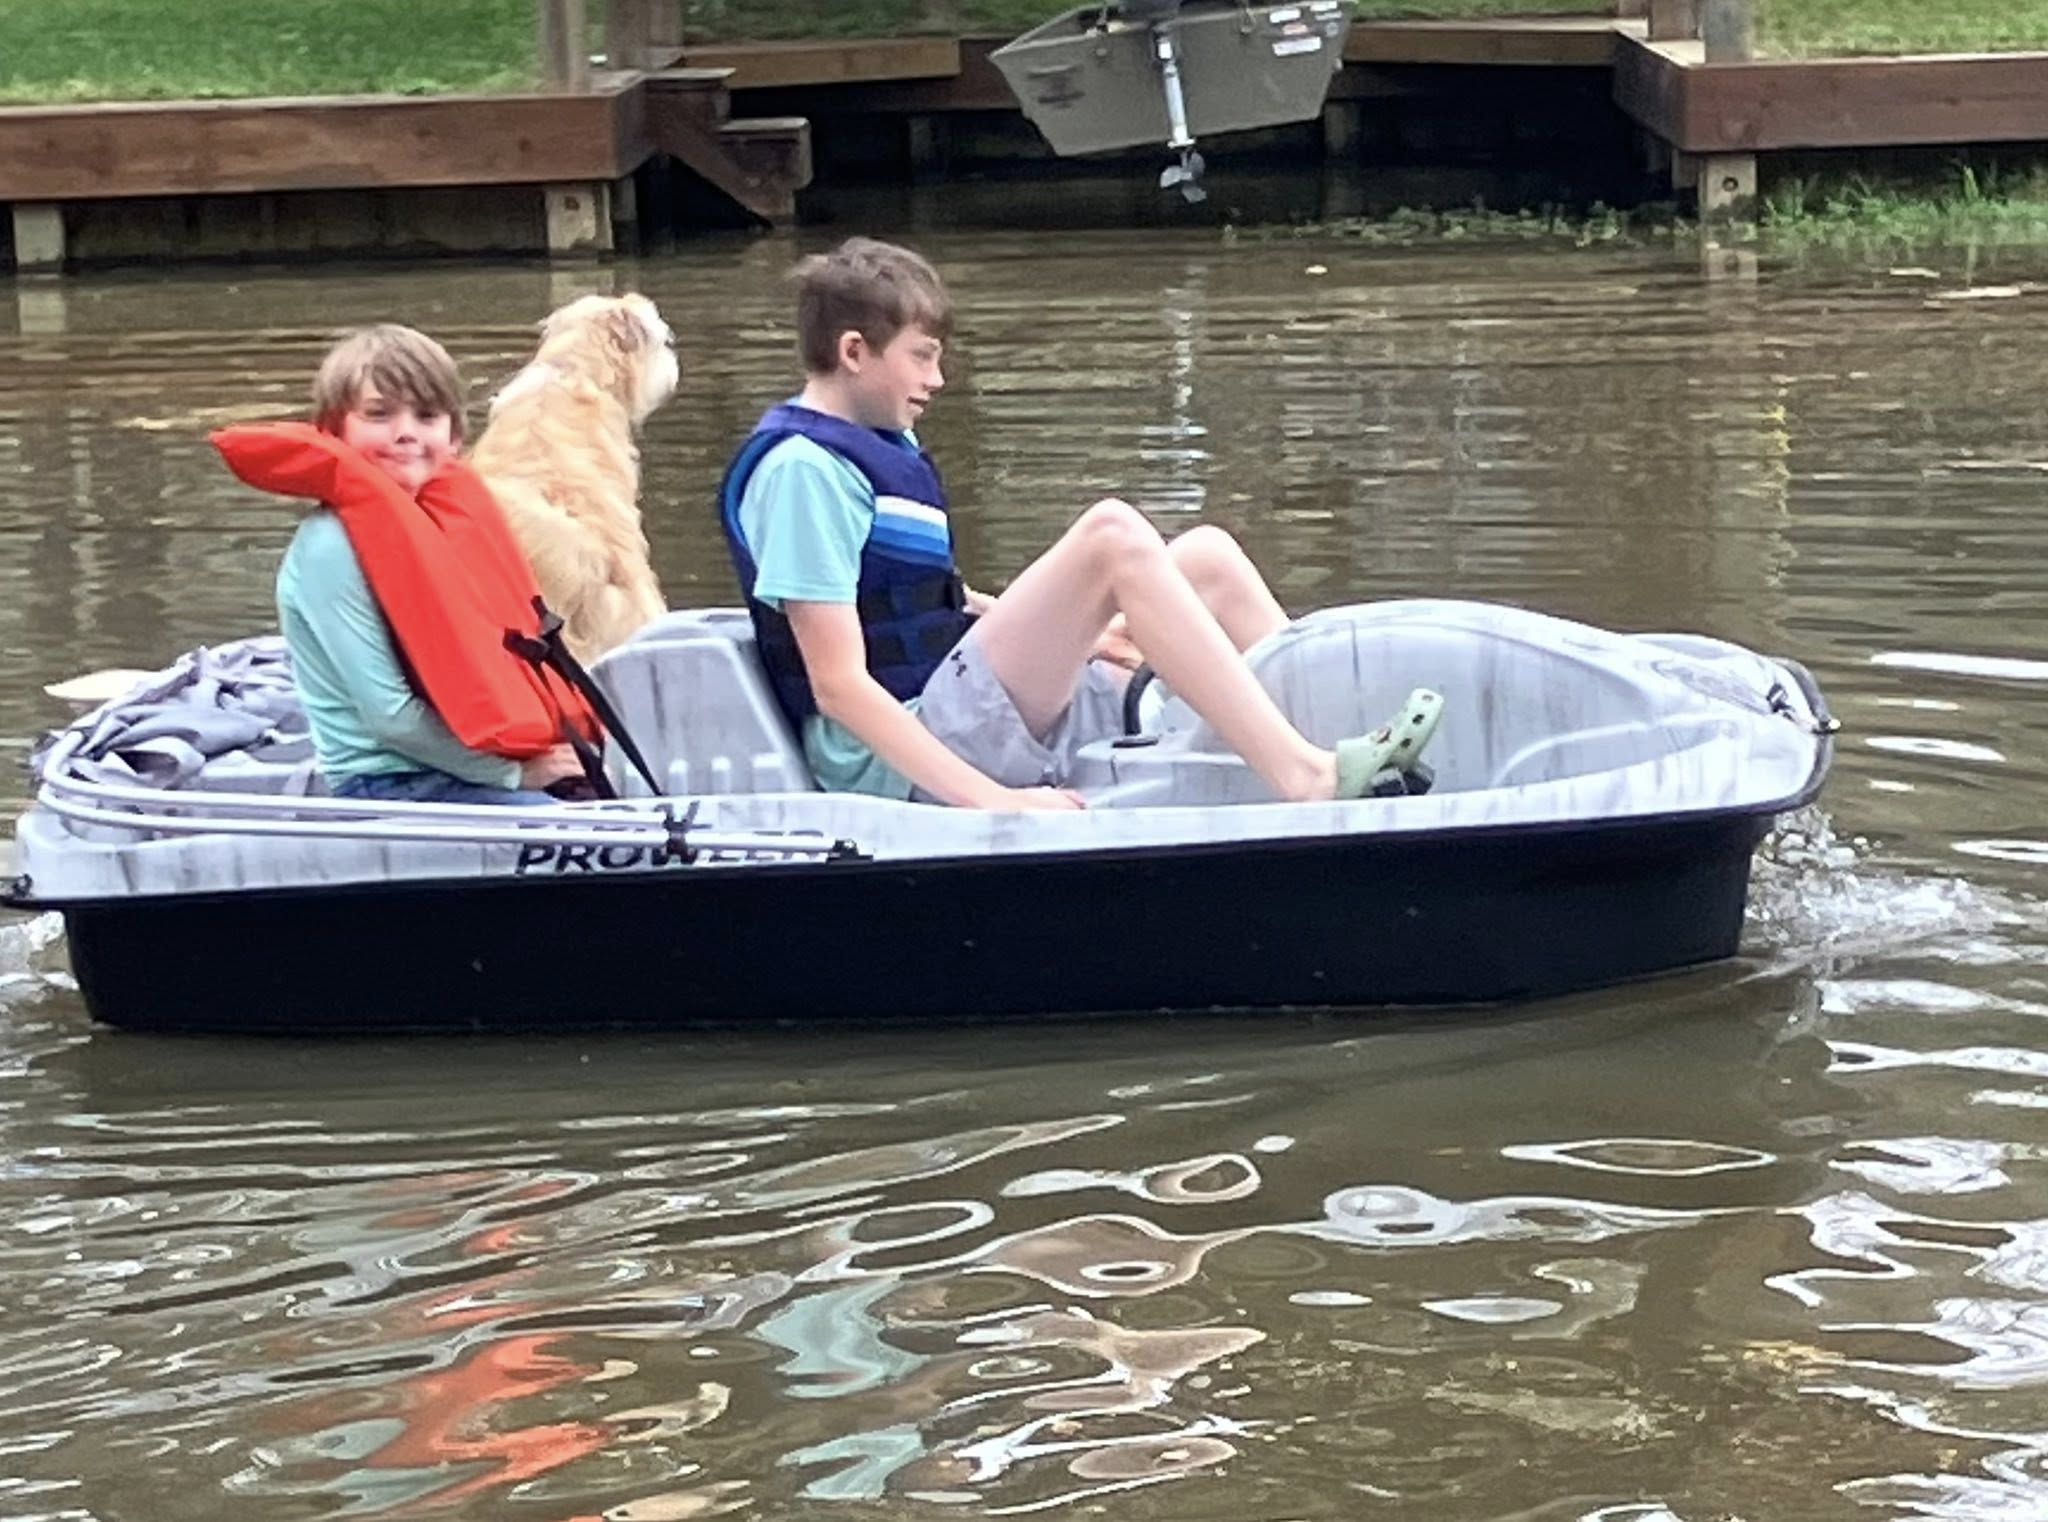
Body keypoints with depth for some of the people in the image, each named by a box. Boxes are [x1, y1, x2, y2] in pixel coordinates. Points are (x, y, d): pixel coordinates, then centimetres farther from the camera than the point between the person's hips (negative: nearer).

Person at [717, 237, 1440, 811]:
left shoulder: (885, 444, 19)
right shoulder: (803, 467, -12)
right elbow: (838, 684, -19)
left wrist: (1073, 630, 14)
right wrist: (992, 800, -26)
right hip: (903, 764, -10)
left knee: (1206, 558, 2)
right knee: (1111, 534, -25)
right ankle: (1306, 780, -31)